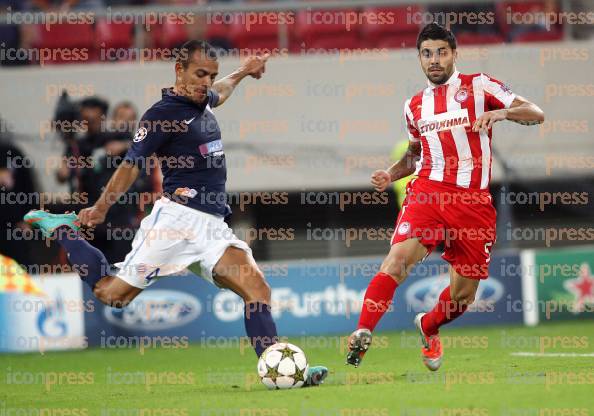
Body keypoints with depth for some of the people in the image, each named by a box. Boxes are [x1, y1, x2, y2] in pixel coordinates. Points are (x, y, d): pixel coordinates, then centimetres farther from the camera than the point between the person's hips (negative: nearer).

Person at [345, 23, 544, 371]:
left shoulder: (479, 86, 3)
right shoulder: (415, 105, 16)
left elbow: (536, 114, -2)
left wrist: (501, 112, -21)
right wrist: (391, 174, 12)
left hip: (474, 201, -1)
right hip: (428, 192, 1)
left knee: (463, 295, 7)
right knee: (398, 258, -27)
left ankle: (429, 327, 39)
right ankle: (363, 335, -28)